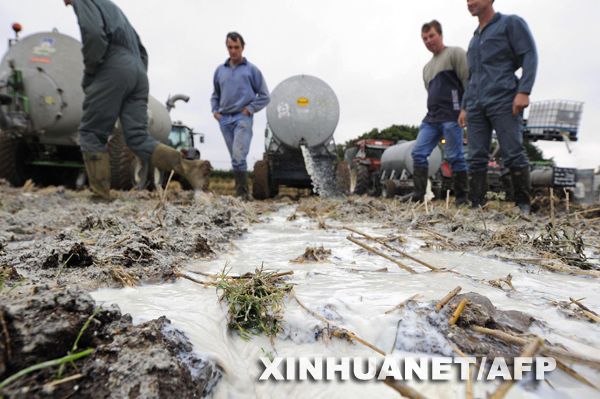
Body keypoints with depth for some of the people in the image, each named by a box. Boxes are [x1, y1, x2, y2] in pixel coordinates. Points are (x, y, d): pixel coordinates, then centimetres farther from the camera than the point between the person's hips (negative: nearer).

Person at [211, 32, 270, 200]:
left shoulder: (251, 69, 4)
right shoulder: (220, 70, 15)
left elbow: (264, 96, 5)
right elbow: (215, 95, 25)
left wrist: (250, 109, -6)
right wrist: (215, 110, 9)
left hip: (242, 118, -4)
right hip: (224, 119, 4)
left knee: (238, 156, -17)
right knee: (235, 158, 9)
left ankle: (242, 192, -10)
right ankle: (240, 191, 18)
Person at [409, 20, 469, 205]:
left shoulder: (455, 53, 3)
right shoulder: (427, 67, 26)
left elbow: (468, 82, -5)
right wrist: (433, 112, 20)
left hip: (452, 116, -7)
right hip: (431, 117, 7)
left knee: (455, 157, -6)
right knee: (418, 153, -4)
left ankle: (461, 196, 3)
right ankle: (418, 194, -4)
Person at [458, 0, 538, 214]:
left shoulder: (511, 23, 10)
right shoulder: (474, 39, 28)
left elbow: (529, 56, -1)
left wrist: (524, 91, -15)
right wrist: (464, 107, 18)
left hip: (503, 101, -5)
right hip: (476, 106, 6)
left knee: (513, 155, -10)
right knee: (476, 158, -4)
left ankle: (523, 204, 0)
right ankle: (476, 205, -4)